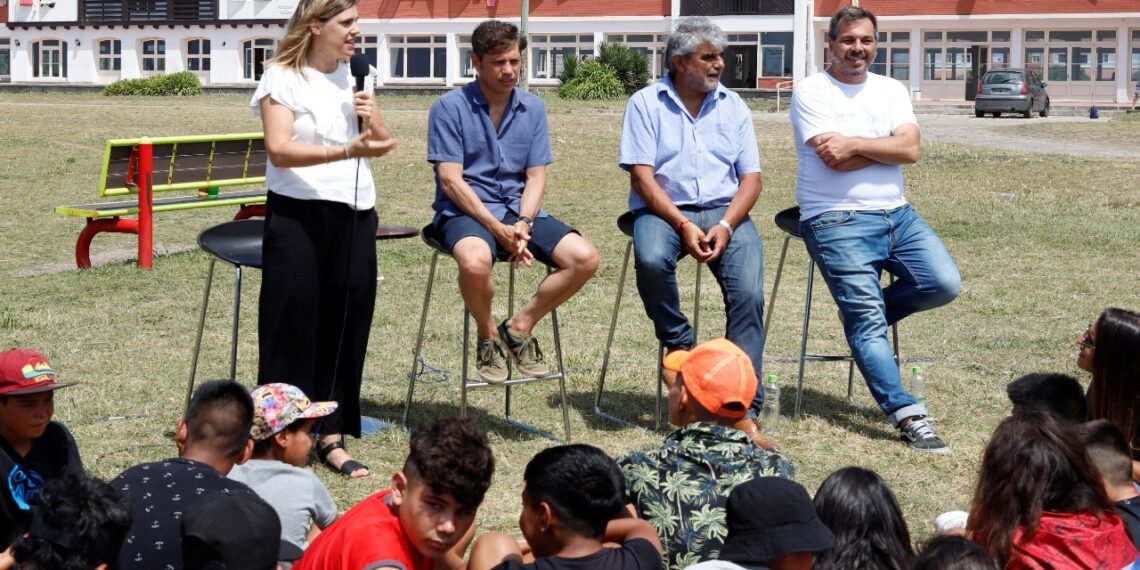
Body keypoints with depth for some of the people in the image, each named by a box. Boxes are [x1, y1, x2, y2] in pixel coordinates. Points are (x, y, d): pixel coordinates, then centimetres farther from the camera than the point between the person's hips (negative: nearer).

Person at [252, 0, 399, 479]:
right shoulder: (282, 78, -6)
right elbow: (279, 150, -19)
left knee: (346, 326, 5)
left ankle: (332, 437, 14)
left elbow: (383, 144, 18)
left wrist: (372, 121, -4)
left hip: (354, 216, 6)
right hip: (299, 218, -6)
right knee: (293, 327, -3)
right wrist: (347, 150, -30)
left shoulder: (354, 78, 12)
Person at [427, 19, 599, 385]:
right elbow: (450, 180, -12)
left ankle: (520, 326, 3)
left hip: (519, 209, 5)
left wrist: (523, 224, -14)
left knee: (584, 258, -17)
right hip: (465, 211, -5)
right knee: (475, 260, -39)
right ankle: (488, 337, -8)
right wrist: (499, 230, -19)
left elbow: (536, 177, 5)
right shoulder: (449, 108, -7)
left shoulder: (533, 108, 7)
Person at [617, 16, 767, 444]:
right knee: (650, 260, -36)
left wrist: (726, 225, -13)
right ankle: (679, 345, -7)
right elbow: (643, 176, -6)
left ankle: (744, 410, -22)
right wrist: (683, 225, -19)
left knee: (749, 292, -23)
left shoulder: (733, 106, 12)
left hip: (724, 210, 2)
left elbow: (751, 177, 6)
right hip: (663, 210, -2)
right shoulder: (646, 104, 3)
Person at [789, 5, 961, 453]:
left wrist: (855, 142, -14)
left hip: (896, 214, 5)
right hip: (837, 221, -5)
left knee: (944, 284, -11)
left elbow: (910, 150, -4)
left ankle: (861, 311, 13)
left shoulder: (891, 90, 13)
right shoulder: (811, 92, -1)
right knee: (867, 320, -14)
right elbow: (834, 159, -14)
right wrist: (886, 146, -5)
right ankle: (907, 416, -14)